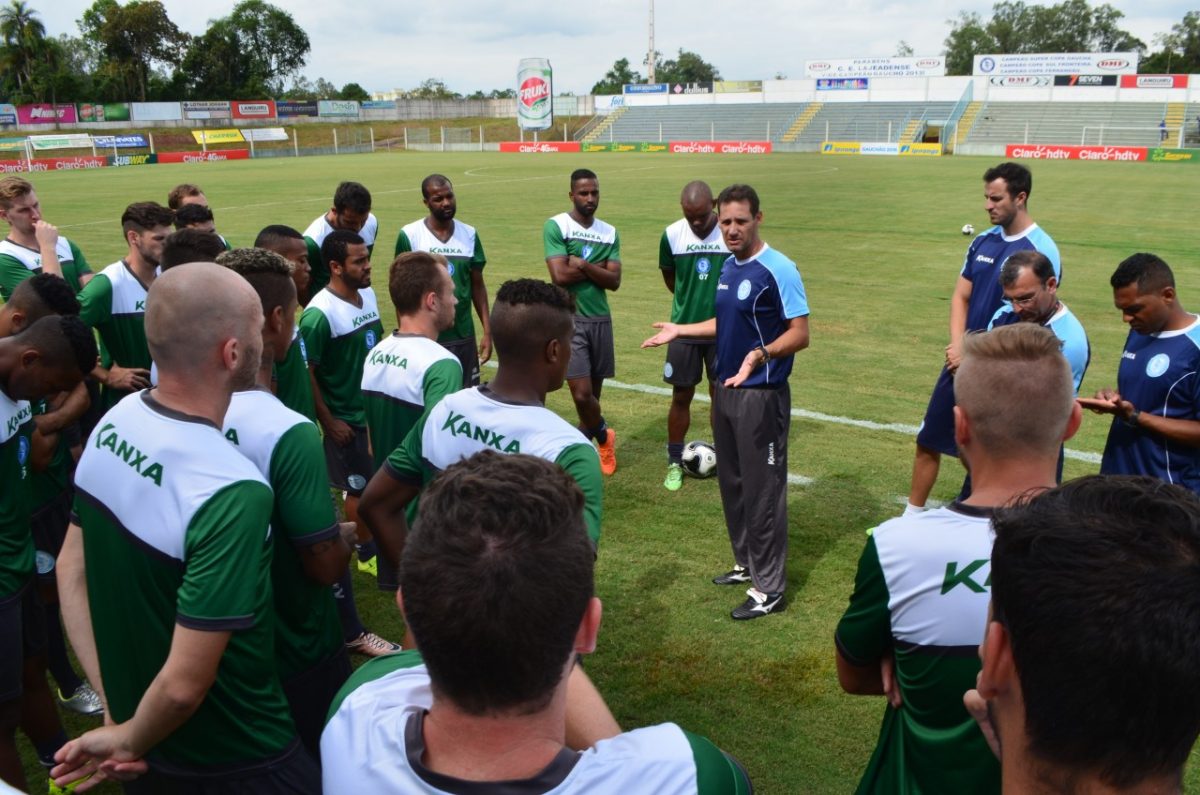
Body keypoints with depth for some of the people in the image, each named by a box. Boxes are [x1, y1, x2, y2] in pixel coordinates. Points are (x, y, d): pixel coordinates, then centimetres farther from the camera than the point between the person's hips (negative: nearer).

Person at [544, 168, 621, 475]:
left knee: (593, 392, 11)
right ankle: (604, 436, 16)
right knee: (582, 393, -12)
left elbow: (614, 281, -1)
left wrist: (584, 265, -14)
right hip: (570, 319, -5)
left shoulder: (609, 233, 8)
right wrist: (599, 268, -6)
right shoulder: (556, 226, -7)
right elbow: (560, 276, -16)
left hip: (601, 319, 5)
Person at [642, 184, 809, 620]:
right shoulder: (728, 267, 9)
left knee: (762, 490, -2)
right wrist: (679, 330, 21)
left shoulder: (778, 270, -16)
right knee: (732, 483, 18)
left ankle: (769, 588, 10)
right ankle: (746, 564, 35)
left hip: (762, 396, -9)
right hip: (726, 389, 9)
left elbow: (799, 334, -19)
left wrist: (760, 355, -35)